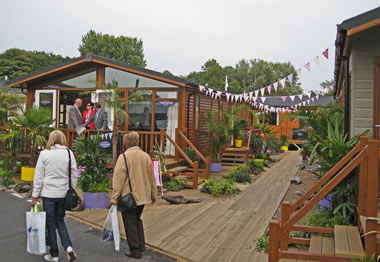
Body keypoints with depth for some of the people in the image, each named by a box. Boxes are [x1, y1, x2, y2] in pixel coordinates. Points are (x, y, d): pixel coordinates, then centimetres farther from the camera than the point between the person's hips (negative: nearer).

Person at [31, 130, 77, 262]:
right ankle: (68, 247, 1)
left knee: (51, 223, 8)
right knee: (60, 221, 18)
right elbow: (74, 174, 3)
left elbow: (38, 177, -4)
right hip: (63, 193, 3)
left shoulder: (44, 154, -6)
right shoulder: (69, 153, 0)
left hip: (48, 193, -3)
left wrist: (35, 196, 2)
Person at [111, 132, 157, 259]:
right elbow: (152, 178, 9)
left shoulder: (124, 157, -14)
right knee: (137, 220, 22)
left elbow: (119, 179, -15)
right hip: (143, 196, 6)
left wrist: (114, 197, -10)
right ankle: (141, 245, 27)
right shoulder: (146, 156, 4)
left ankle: (135, 250, 10)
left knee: (130, 223, 5)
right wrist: (153, 194, 18)